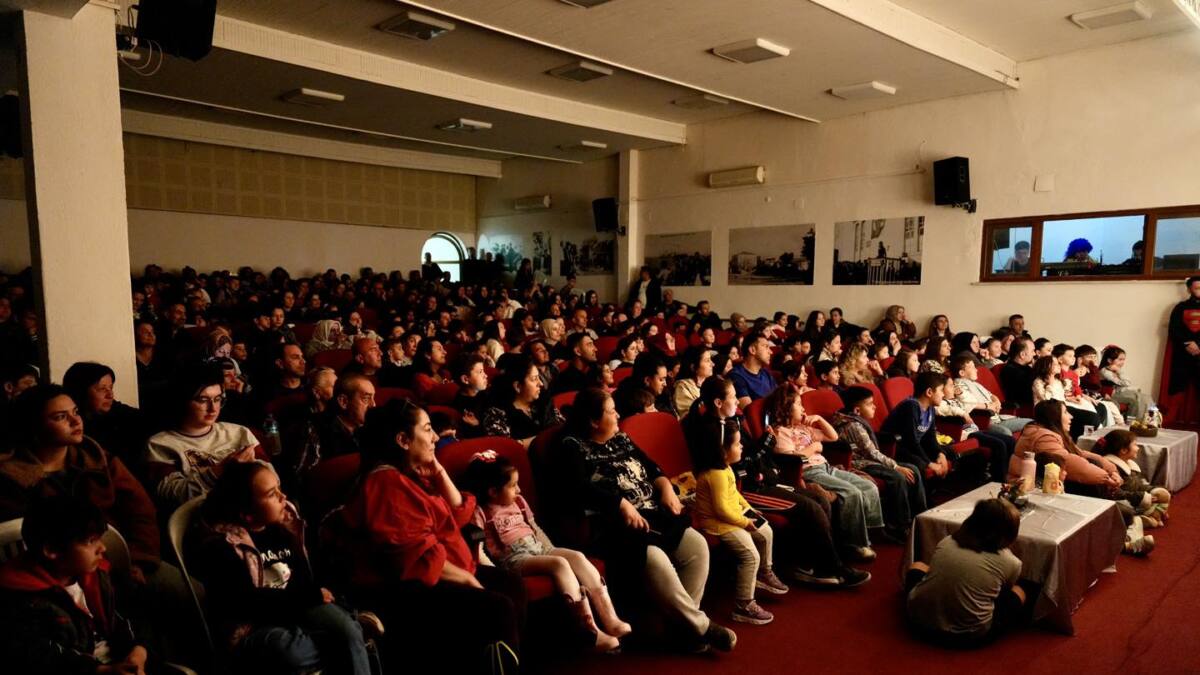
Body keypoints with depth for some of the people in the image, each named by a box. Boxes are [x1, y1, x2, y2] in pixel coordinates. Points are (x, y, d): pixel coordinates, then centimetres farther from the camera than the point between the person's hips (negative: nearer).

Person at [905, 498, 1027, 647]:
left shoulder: (946, 542, 3)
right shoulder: (1010, 563, -5)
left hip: (919, 619, 3)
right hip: (968, 636, -3)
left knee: (917, 566, 30)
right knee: (1018, 593, 18)